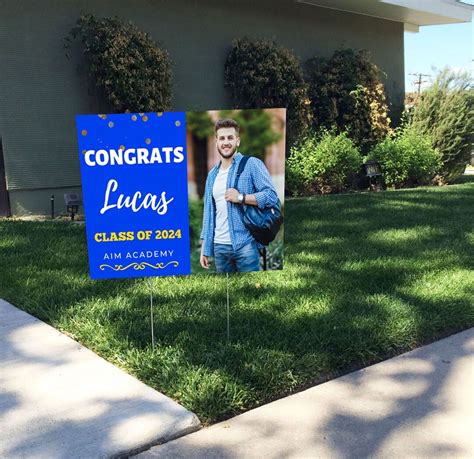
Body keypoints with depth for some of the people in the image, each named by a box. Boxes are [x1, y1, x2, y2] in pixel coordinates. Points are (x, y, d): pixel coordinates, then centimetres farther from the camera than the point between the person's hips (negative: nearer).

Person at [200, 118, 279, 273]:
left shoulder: (252, 164, -2)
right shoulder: (212, 174, 14)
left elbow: (271, 196, -10)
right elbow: (209, 211, 15)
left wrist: (240, 198, -16)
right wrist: (205, 248, 11)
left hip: (245, 244, -5)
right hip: (219, 246, 5)